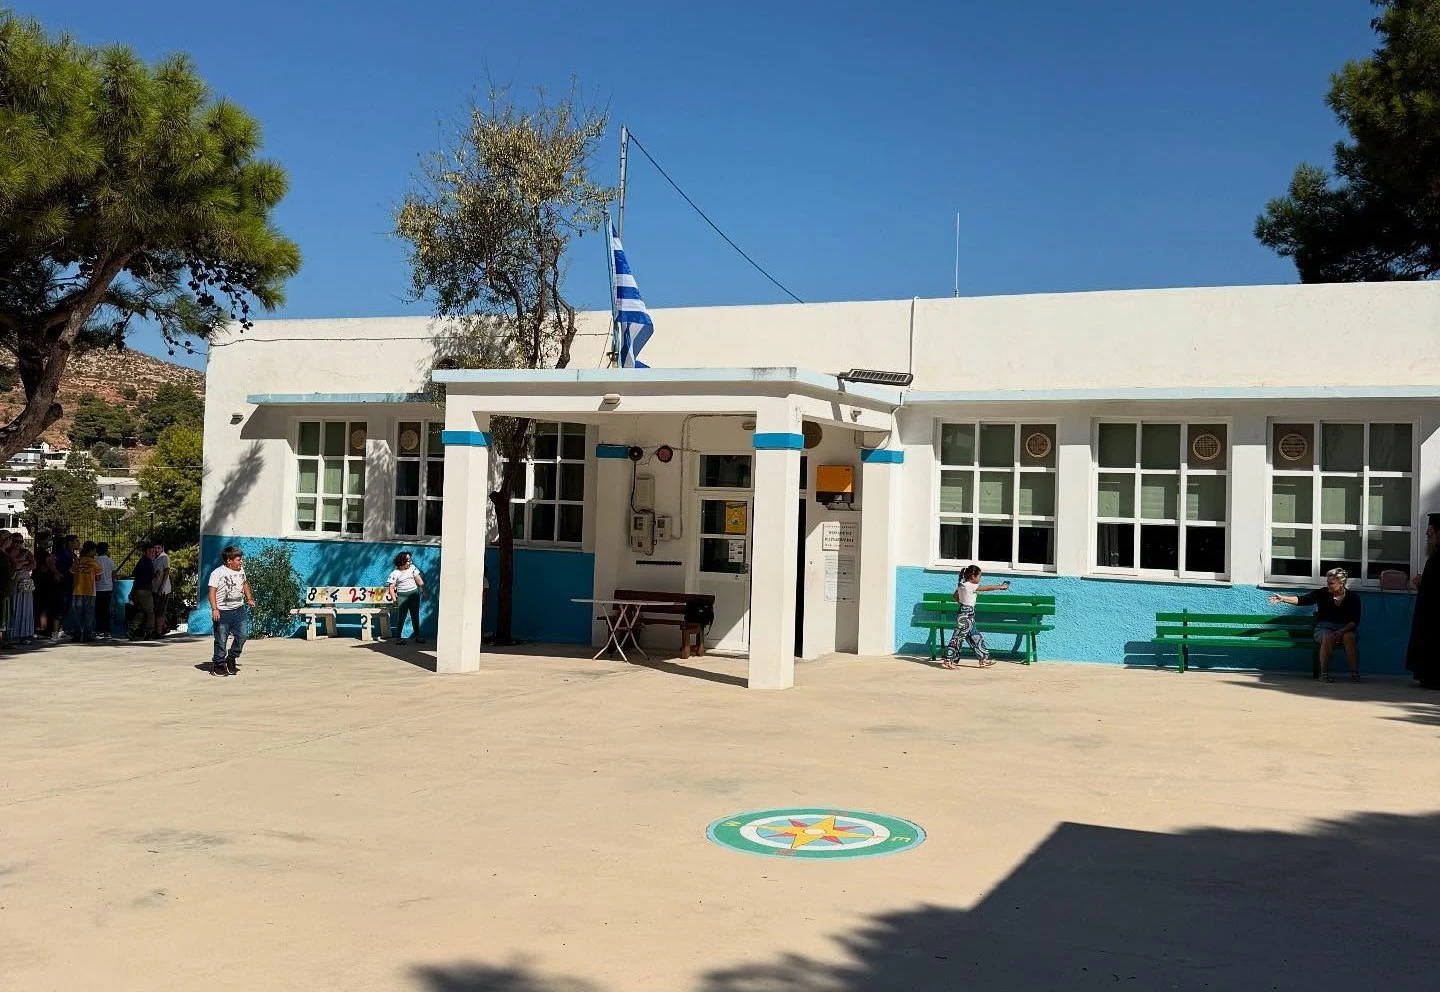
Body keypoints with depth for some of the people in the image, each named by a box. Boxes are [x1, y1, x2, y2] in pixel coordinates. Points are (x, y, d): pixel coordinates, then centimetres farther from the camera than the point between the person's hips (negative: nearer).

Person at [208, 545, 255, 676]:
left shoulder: (241, 570, 10)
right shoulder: (217, 573, -10)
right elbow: (212, 591, -12)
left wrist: (249, 599, 22)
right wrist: (214, 609, -20)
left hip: (239, 609, 5)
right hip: (223, 612, -5)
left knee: (243, 634, -3)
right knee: (221, 640, 0)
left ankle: (231, 658, 16)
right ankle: (218, 664, 12)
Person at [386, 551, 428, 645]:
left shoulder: (412, 568, 6)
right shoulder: (395, 574, -6)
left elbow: (419, 580, 8)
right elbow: (391, 587, -7)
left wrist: (424, 590, 2)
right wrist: (394, 599, -17)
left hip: (414, 594, 4)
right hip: (402, 596, -4)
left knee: (415, 616, 8)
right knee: (401, 617, -7)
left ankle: (417, 636, 15)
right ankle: (398, 637, -1)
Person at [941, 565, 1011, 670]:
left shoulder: (961, 585, 7)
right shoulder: (970, 586, -18)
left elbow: (955, 597, 19)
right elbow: (987, 588, -12)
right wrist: (1001, 587, -2)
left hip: (968, 617, 10)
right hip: (965, 617, -10)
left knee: (976, 638, 13)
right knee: (958, 638, -5)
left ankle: (984, 658, 18)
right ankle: (948, 661, -2)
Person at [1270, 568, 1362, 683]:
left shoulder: (1353, 598, 2)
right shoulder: (1322, 594, 2)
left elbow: (1355, 620, -4)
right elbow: (1302, 600, -8)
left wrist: (1342, 631, -21)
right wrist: (1283, 599, -23)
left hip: (1346, 628, 0)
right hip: (1325, 627, 0)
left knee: (1350, 637, -34)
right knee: (1328, 637, -35)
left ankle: (1354, 673, -27)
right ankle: (1324, 673, -26)